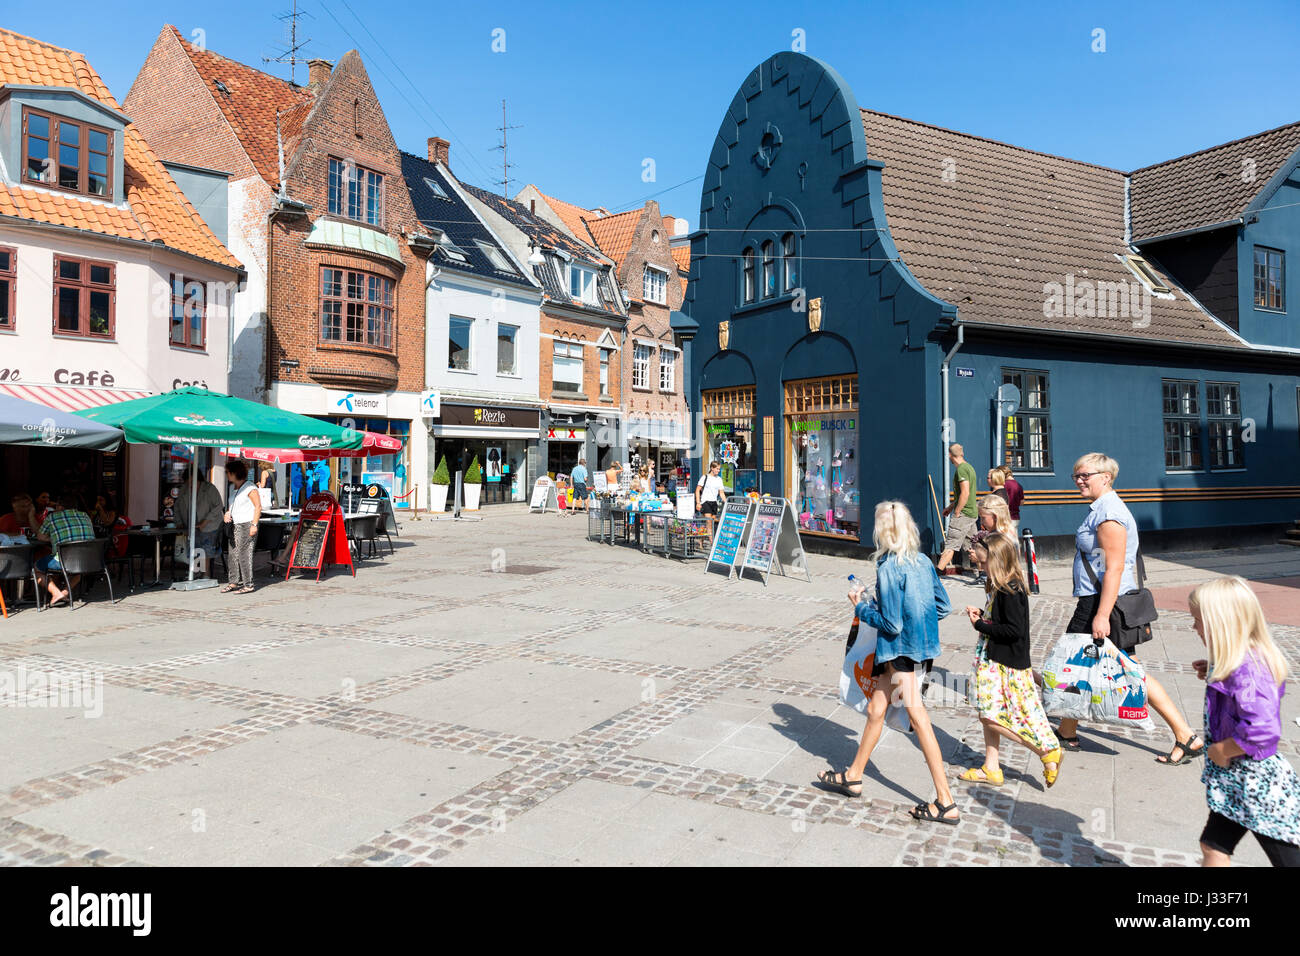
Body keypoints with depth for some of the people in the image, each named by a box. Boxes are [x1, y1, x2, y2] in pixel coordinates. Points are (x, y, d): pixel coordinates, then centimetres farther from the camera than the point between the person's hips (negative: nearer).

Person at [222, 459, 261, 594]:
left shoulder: (249, 487, -9)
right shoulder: (233, 488, 16)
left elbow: (258, 506, -12)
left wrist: (254, 524, -17)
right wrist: (227, 515, 6)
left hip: (247, 525, -8)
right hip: (235, 525, 8)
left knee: (244, 554, -8)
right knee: (233, 555, 7)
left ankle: (248, 584, -4)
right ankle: (234, 582, 13)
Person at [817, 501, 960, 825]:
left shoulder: (889, 569, -19)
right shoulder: (923, 562, 4)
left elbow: (891, 624, -19)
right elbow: (943, 607, 10)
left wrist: (861, 607, -5)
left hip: (901, 650, -8)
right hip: (920, 646, 8)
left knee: (918, 717, -2)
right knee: (875, 708, 17)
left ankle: (946, 803, 6)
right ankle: (853, 776, 31)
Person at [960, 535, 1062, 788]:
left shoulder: (1010, 591, -20)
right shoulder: (1002, 588, 10)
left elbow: (1014, 630, -24)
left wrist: (980, 625, -17)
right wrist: (982, 613, 6)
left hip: (1007, 665, -10)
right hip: (995, 661, 10)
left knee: (992, 716, -7)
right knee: (988, 714, 13)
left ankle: (1047, 751, 4)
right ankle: (991, 769, 21)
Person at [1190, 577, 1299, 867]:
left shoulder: (1246, 670, -27)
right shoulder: (1239, 662, 3)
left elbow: (1262, 729, -35)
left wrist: (1221, 750, -21)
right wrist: (1215, 676, 5)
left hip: (1257, 785, -10)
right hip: (1234, 780, 10)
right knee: (1213, 846, 17)